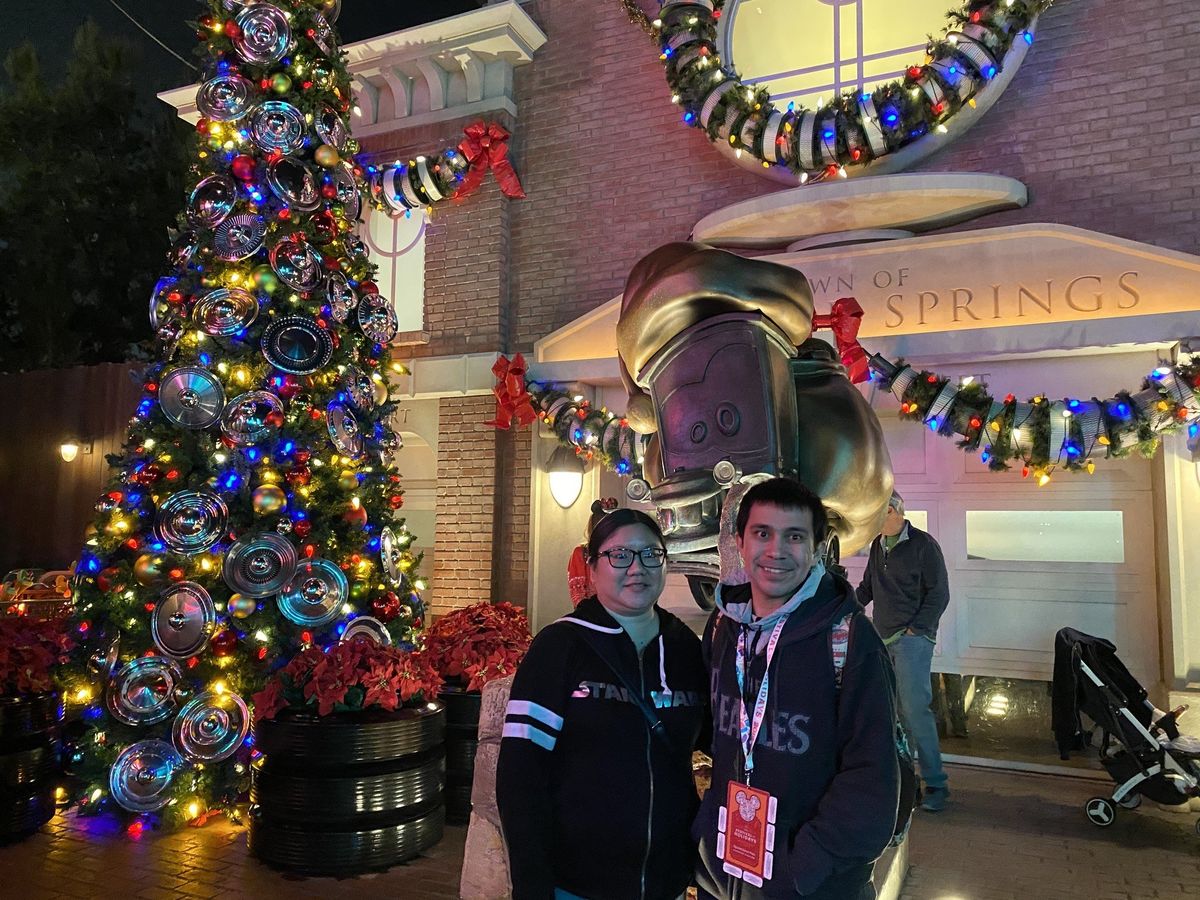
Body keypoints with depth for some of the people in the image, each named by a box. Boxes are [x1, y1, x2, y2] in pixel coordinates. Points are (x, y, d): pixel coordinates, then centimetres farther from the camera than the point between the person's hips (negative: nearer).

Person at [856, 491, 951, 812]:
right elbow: (867, 587, 23)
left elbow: (939, 593, -8)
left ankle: (935, 783, 0)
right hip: (883, 639, 7)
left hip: (912, 638, -7)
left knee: (914, 709, -11)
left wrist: (916, 629, -13)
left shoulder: (923, 545, -7)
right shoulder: (878, 545, 13)